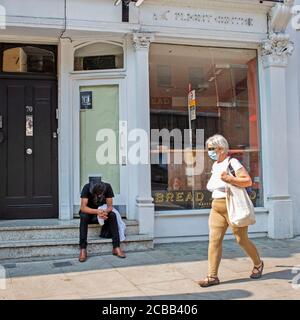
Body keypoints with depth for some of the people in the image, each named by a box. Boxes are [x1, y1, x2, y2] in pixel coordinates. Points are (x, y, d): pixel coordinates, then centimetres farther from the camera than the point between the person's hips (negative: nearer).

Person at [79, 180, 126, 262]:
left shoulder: (108, 187, -20)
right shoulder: (87, 188, -26)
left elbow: (110, 206, -18)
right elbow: (83, 207, -31)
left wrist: (105, 212, -41)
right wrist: (97, 211, -47)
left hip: (102, 211, 2)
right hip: (89, 212, -2)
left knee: (112, 215, -29)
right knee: (83, 216, -36)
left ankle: (116, 247, -28)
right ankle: (83, 249, -37)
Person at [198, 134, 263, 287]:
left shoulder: (232, 162, -9)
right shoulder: (215, 165, 15)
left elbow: (248, 181, -16)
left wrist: (229, 179, -25)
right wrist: (211, 185, 14)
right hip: (216, 207, 7)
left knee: (242, 240, 5)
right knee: (214, 239, -4)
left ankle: (258, 264, 32)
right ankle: (212, 276, -3)